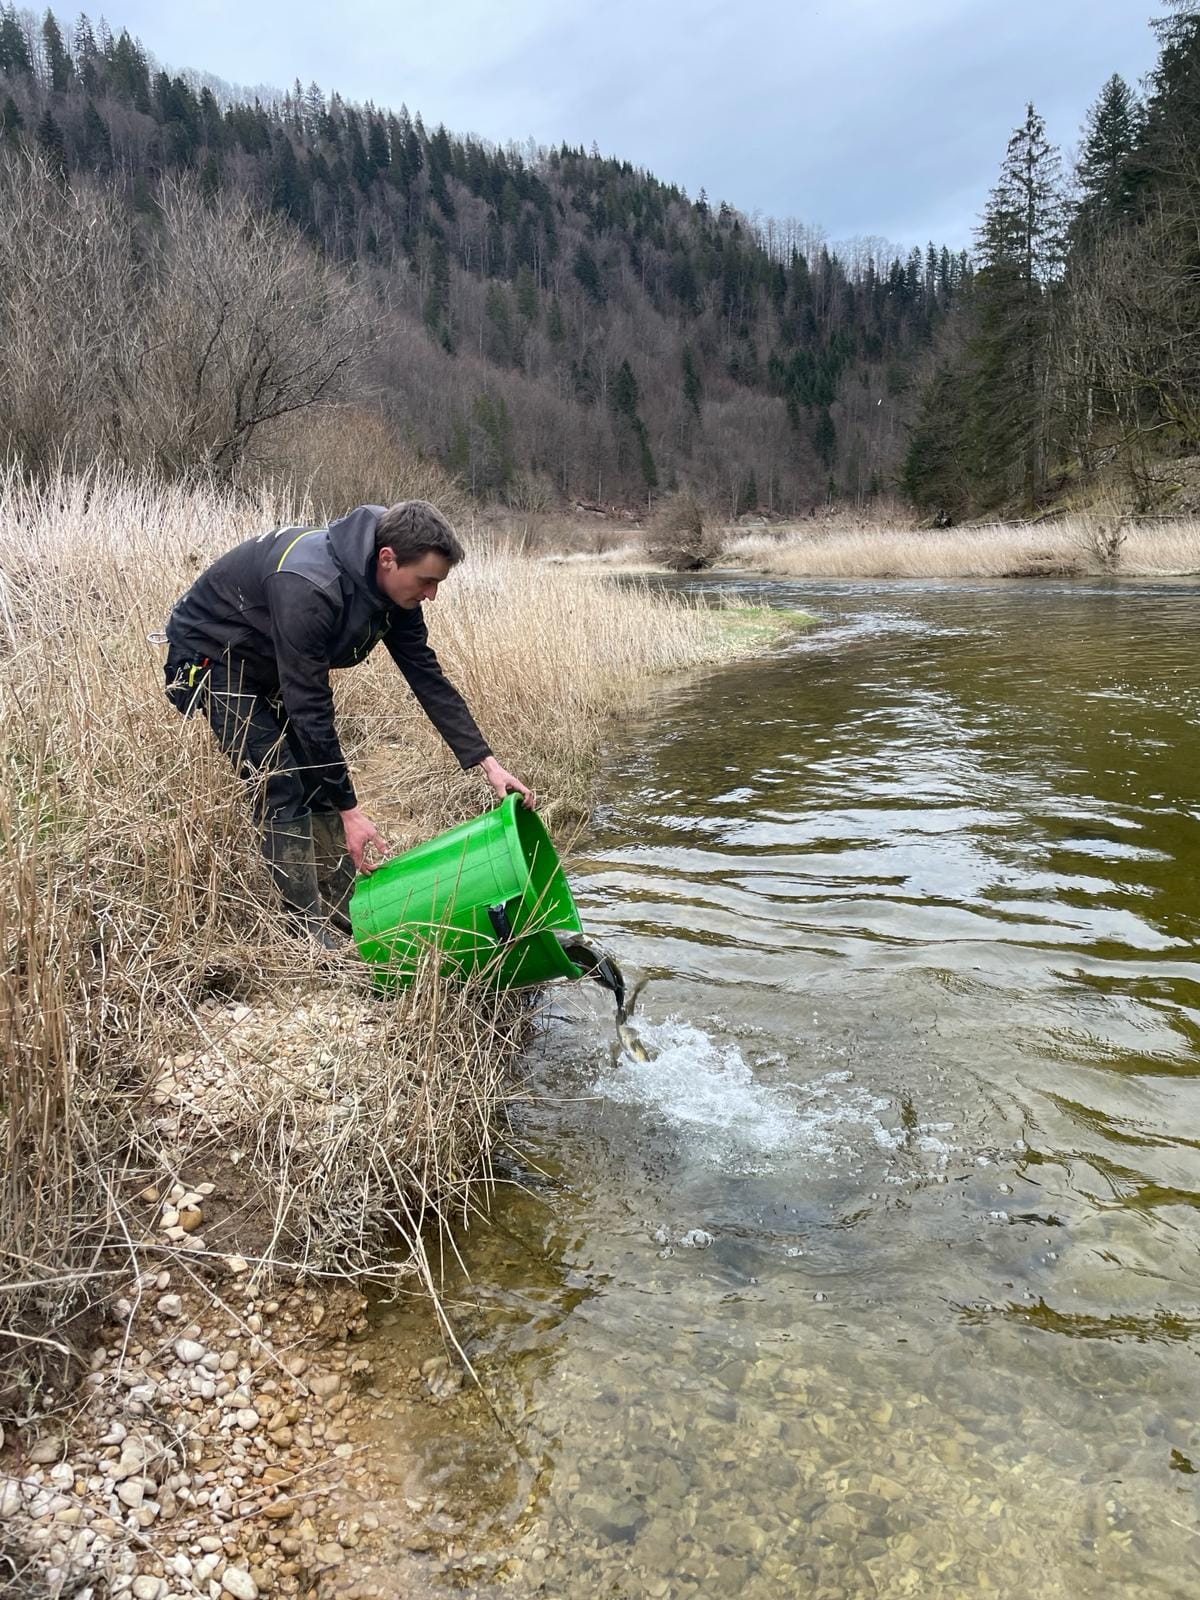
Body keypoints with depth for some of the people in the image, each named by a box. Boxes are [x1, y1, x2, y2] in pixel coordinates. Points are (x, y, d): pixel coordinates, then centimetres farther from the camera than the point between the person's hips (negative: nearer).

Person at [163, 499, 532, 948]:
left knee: (321, 782, 4)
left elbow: (428, 677, -8)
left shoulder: (393, 588, -14)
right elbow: (310, 709, -36)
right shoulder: (309, 589, -40)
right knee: (283, 788, -15)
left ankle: (346, 911, 13)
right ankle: (310, 936, -9)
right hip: (210, 655, -8)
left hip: (271, 664, 8)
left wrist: (488, 763, -13)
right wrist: (349, 810, -30)